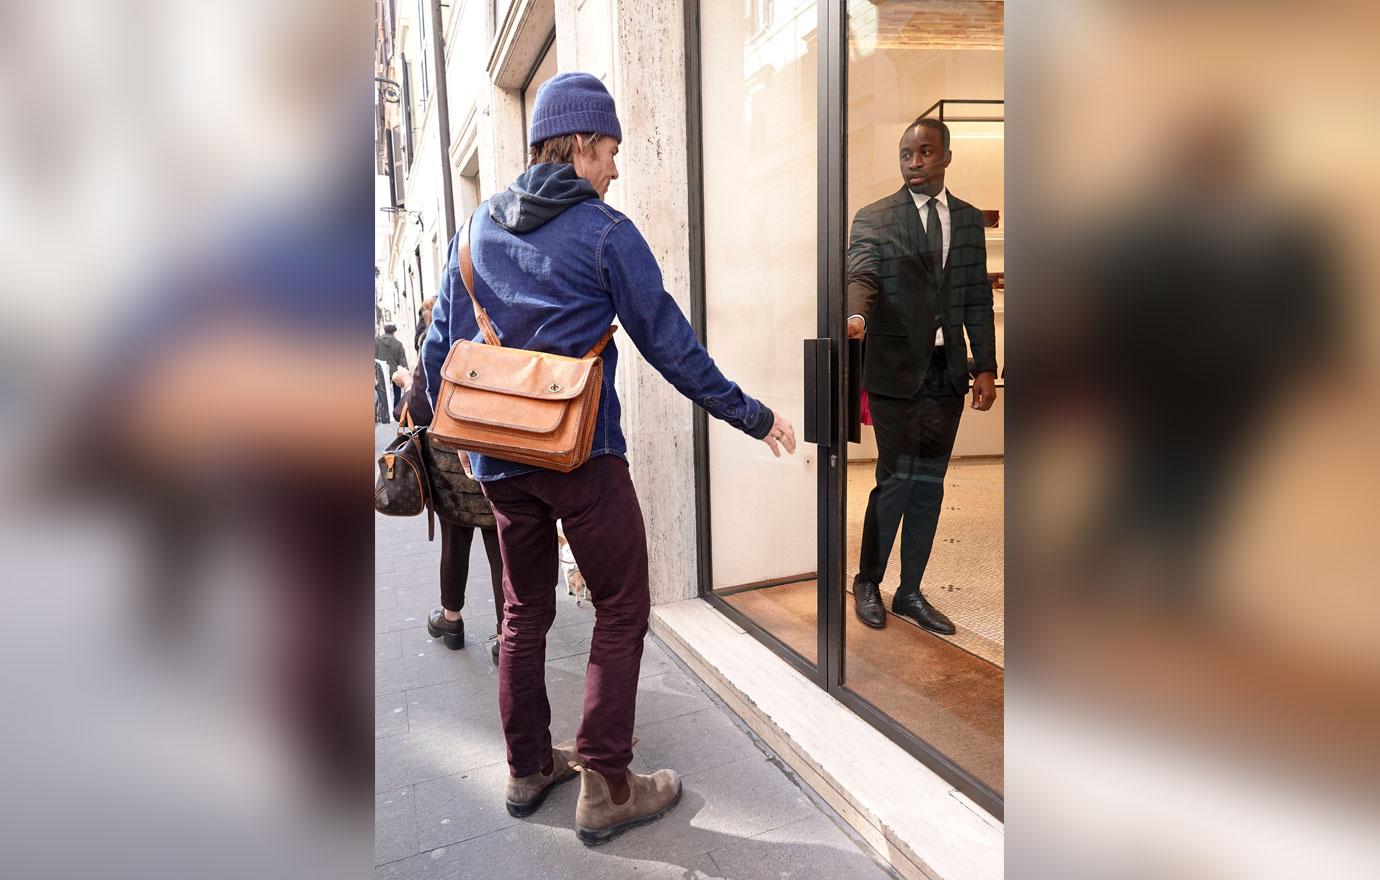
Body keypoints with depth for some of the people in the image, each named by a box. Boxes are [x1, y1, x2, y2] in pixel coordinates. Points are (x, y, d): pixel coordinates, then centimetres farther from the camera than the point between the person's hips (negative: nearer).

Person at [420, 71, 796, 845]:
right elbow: (670, 344, -9)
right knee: (621, 612, 7)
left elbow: (443, 341, 12)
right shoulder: (606, 232, -8)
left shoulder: (479, 227, 9)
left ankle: (529, 769, 30)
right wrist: (752, 416, 0)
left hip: (499, 457, 6)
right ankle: (606, 790, 11)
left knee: (524, 612, 18)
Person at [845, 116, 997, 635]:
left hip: (947, 371, 4)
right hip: (896, 369, -4)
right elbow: (861, 275, -19)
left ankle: (910, 592, 21)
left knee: (929, 484, 8)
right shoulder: (874, 219, -3)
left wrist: (985, 366, 6)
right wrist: (857, 316, -41)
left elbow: (978, 298, 11)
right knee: (896, 479, -2)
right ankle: (867, 582, 19)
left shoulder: (968, 220, 11)